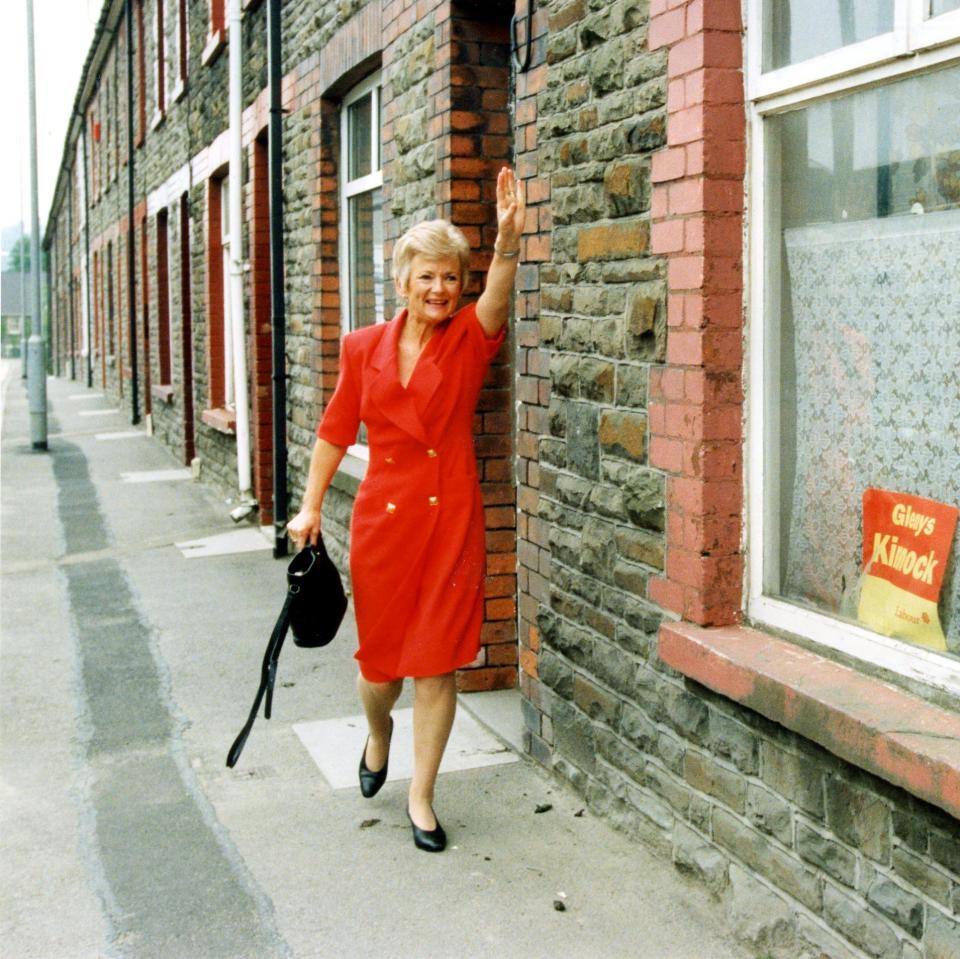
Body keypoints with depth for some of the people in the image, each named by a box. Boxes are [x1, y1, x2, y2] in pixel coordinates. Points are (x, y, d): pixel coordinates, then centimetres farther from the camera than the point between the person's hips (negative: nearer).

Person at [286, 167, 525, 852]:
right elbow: (336, 431, 11)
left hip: (451, 518, -1)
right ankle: (379, 734, 45)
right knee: (381, 658, 9)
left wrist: (509, 238, -42)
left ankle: (421, 796, 19)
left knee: (437, 663, 3)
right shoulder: (365, 347, 3)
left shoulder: (470, 339, -1)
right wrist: (310, 508, 7)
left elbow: (499, 296, -23)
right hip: (383, 517, 1)